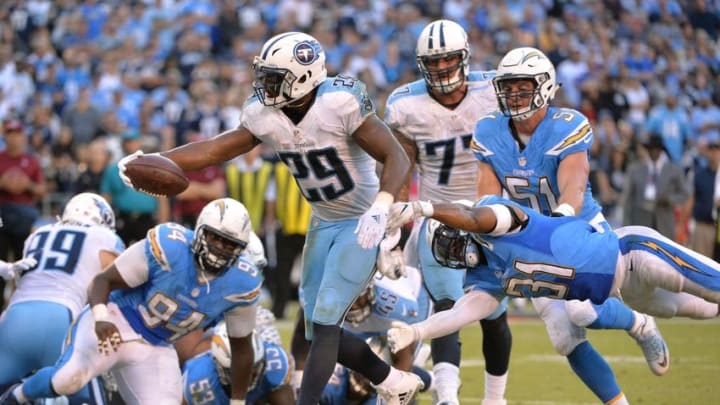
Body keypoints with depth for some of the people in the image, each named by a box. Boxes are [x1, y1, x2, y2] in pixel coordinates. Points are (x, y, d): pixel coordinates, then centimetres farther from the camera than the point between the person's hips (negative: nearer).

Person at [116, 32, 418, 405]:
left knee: (324, 323, -13)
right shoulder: (264, 115, -6)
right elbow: (215, 150, -2)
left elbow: (396, 158, -25)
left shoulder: (341, 104, -25)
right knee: (319, 331, 10)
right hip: (324, 222, 7)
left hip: (362, 223, -7)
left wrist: (380, 208, -41)